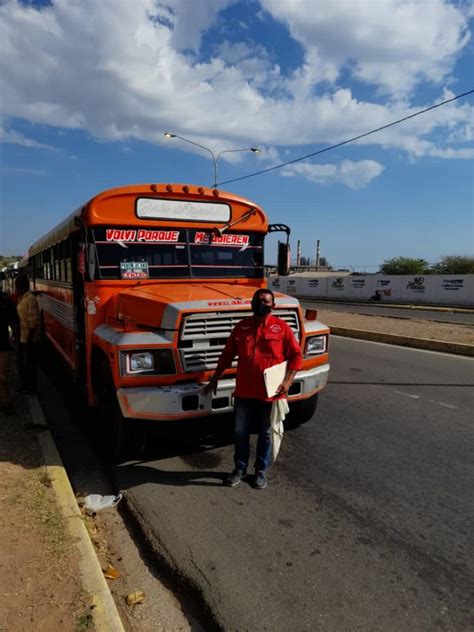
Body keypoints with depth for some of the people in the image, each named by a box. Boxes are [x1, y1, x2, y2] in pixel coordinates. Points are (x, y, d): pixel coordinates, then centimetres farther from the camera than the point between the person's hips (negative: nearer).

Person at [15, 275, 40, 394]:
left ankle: (31, 388, 18)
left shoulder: (31, 299, -19)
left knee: (30, 363, 4)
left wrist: (29, 339, -21)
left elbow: (33, 322, -21)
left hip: (29, 338, -9)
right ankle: (26, 384, 36)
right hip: (22, 337, 9)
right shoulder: (21, 298, 9)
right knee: (21, 362, 19)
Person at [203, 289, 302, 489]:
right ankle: (240, 468, 33)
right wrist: (214, 380, 12)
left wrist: (288, 381, -13)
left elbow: (296, 355, -2)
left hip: (270, 394, -2)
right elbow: (227, 355, 11)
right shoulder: (241, 327, 4)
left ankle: (261, 471, 32)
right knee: (240, 433, 13)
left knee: (265, 434, 13)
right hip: (244, 393, 2)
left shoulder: (281, 327, -4)